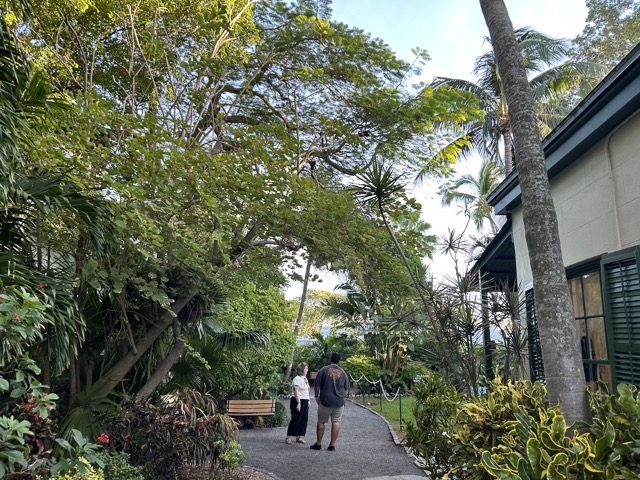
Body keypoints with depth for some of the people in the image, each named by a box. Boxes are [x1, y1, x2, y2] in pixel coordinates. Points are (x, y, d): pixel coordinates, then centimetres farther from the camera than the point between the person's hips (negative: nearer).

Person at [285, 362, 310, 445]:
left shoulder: (305, 378, 14)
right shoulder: (297, 378, -14)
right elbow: (296, 391, -19)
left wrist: (308, 401, 18)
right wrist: (298, 403, -23)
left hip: (305, 401, 9)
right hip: (298, 400, -9)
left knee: (304, 419, 8)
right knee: (296, 419, -5)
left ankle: (299, 437, 17)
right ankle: (288, 437, 3)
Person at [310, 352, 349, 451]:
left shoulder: (323, 370, -2)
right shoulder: (343, 372, 7)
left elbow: (316, 386, -2)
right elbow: (346, 390, 11)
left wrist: (317, 396, 11)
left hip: (325, 401, -2)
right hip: (339, 402, 2)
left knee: (321, 422, 9)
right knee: (336, 422, 6)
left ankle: (318, 444, 15)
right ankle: (332, 445, 7)